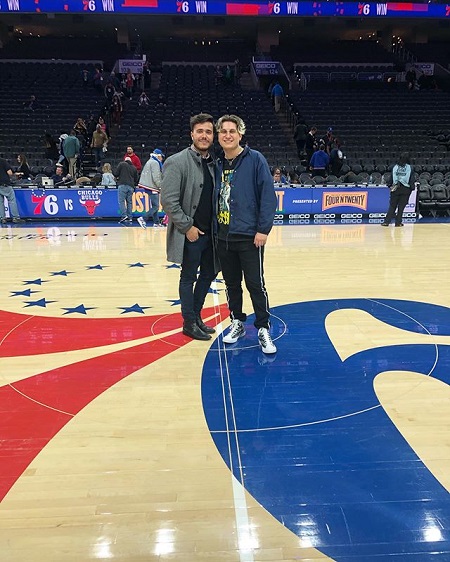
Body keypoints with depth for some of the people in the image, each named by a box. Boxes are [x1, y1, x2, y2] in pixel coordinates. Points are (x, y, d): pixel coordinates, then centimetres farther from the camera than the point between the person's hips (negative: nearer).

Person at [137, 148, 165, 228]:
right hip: (152, 187, -10)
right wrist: (161, 186, -9)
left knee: (154, 205, 13)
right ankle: (143, 219, -18)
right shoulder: (155, 163, -11)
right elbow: (156, 177, -18)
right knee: (156, 206, -10)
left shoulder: (150, 162, 19)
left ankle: (156, 222, 15)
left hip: (148, 186, 10)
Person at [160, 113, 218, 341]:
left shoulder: (214, 163, 8)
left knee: (208, 274, 15)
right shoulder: (177, 162, -11)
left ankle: (196, 317, 32)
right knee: (188, 278, 6)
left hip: (211, 232, 7)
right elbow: (168, 200, -16)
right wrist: (187, 227, -16)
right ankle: (189, 323, 20)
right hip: (190, 234, -7)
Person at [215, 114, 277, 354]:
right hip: (223, 236, 5)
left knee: (255, 284, 0)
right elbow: (215, 198, 14)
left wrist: (263, 229, -15)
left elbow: (268, 195, -11)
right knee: (231, 283, 14)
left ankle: (263, 329, 15)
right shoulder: (218, 164, 10)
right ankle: (237, 323, 30)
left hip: (249, 236, -5)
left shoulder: (255, 159, -6)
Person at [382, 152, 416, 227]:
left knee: (392, 206, 6)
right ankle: (398, 222, 4)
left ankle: (386, 221, 0)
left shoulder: (395, 167, 3)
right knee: (401, 206, 3)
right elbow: (411, 179, -3)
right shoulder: (410, 167, -2)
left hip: (396, 188, 2)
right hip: (406, 189, -2)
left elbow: (392, 177, 4)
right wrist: (412, 187, 3)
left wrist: (391, 185, 10)